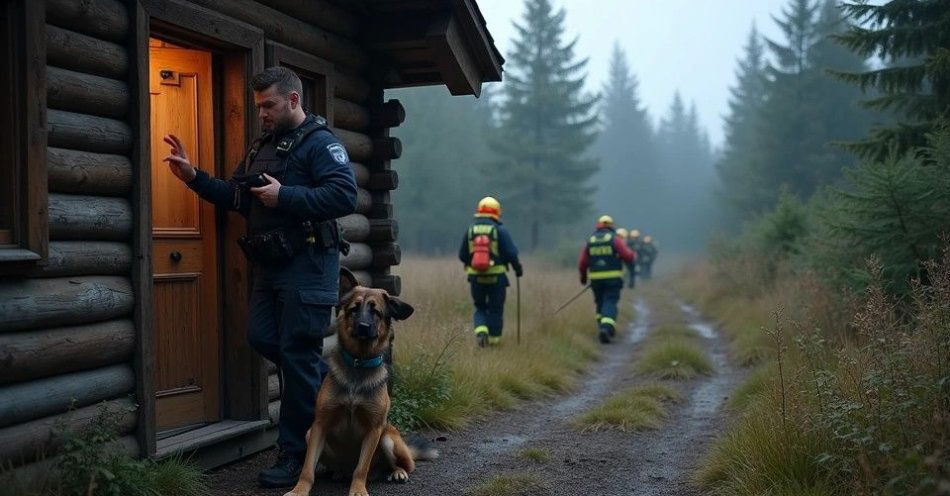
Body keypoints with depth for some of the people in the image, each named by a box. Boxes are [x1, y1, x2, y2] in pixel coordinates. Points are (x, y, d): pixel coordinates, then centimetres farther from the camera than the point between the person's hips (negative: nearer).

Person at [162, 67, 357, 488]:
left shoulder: (320, 143, -9)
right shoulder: (262, 147, 18)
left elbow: (344, 196, -23)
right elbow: (237, 197, 21)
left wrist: (284, 196, -24)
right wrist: (194, 177, 9)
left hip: (308, 267, -9)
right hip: (270, 265, 9)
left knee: (298, 356, -5)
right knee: (262, 338, 8)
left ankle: (296, 456, 5)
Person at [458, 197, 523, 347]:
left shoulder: (470, 230, 2)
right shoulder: (500, 230, -8)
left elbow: (462, 255, 6)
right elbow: (511, 253, -8)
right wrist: (518, 268, 8)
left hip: (475, 277, 2)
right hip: (496, 277, -2)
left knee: (480, 308, 16)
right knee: (495, 309, 11)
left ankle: (481, 330, -7)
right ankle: (494, 339, 13)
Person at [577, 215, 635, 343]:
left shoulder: (590, 241, 7)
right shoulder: (615, 239, -4)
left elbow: (582, 262, 7)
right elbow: (628, 256, -10)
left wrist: (583, 276, 22)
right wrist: (634, 256, 13)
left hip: (596, 278, 3)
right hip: (613, 278, -3)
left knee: (600, 303, 17)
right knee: (610, 303, -5)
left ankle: (603, 328, 24)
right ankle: (606, 328, -23)